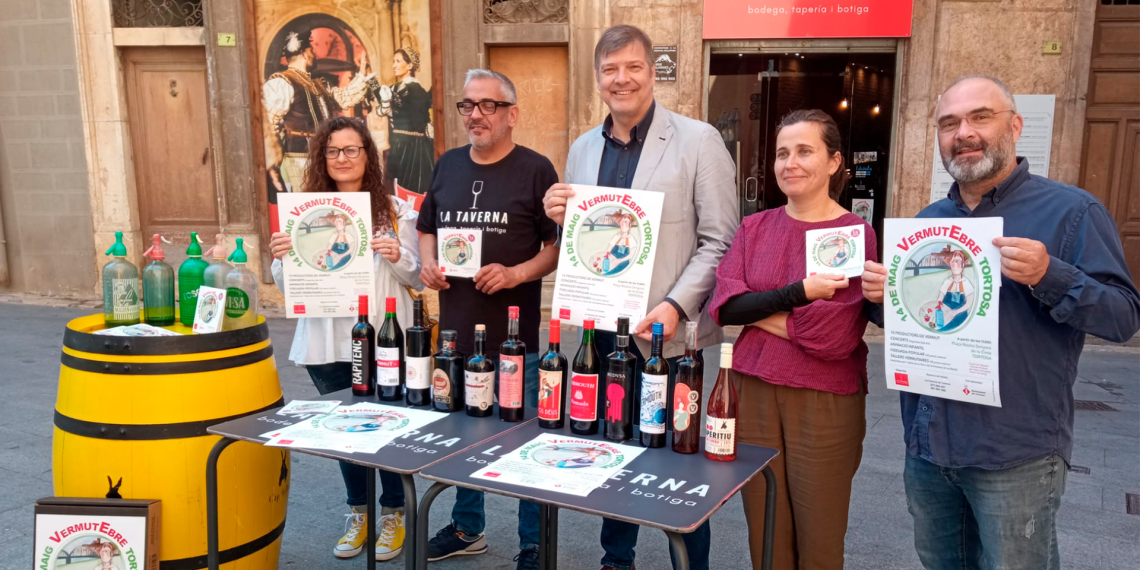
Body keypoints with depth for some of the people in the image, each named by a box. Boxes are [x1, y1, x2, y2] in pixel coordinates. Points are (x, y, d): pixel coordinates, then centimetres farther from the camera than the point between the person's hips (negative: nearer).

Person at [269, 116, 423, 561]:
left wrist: (397, 257, -19)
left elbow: (418, 279, 1)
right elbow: (288, 285, 8)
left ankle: (393, 514, 24)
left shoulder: (394, 210, -1)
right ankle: (359, 514, 33)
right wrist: (280, 258, -13)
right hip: (327, 344, 3)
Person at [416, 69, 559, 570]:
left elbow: (559, 245, -7)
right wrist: (428, 263, -2)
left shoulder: (535, 169, -6)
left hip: (517, 338, -5)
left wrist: (516, 274, -21)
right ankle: (467, 528, 39)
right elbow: (426, 230, 18)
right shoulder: (447, 165, 9)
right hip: (455, 330, 6)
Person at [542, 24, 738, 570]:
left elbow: (720, 241, -8)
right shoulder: (583, 148, 10)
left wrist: (676, 307, -20)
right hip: (601, 330, 5)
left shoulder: (698, 140, -5)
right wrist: (560, 217, -5)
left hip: (665, 334, -5)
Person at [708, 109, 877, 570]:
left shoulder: (857, 235, -7)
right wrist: (799, 292, -17)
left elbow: (833, 335, -16)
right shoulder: (754, 228, 6)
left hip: (825, 404, -3)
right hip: (752, 393, 4)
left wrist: (754, 308, -8)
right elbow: (723, 307, -6)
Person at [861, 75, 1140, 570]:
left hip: (1016, 455, -5)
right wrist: (880, 297, -5)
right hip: (927, 442, 6)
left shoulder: (1071, 210, -8)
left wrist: (1049, 276, -29)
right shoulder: (925, 222, 10)